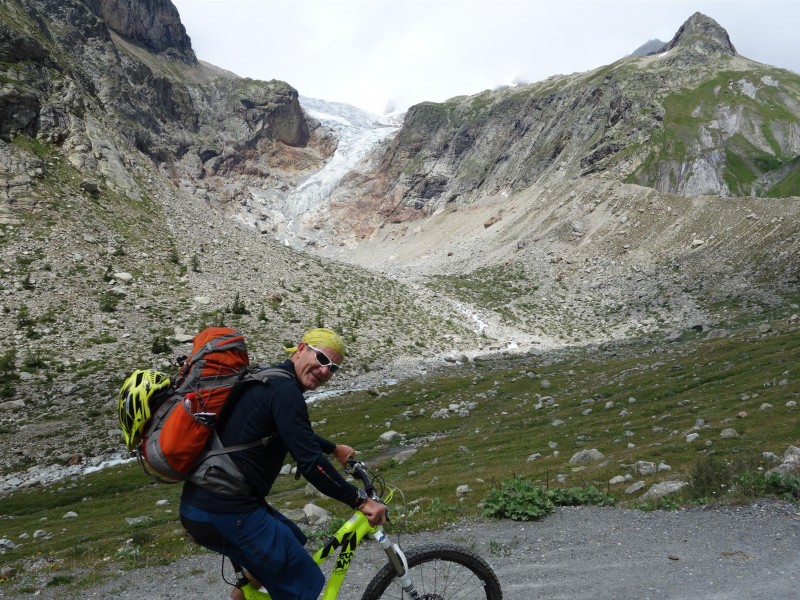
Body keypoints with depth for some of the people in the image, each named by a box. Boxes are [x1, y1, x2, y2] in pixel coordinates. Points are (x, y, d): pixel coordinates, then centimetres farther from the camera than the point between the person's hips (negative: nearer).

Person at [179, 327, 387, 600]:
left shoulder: (267, 380, 15)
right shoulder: (285, 391, -17)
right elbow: (310, 463, -22)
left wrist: (334, 449, 42)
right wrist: (360, 500, -13)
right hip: (225, 513, -10)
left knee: (292, 540, 28)